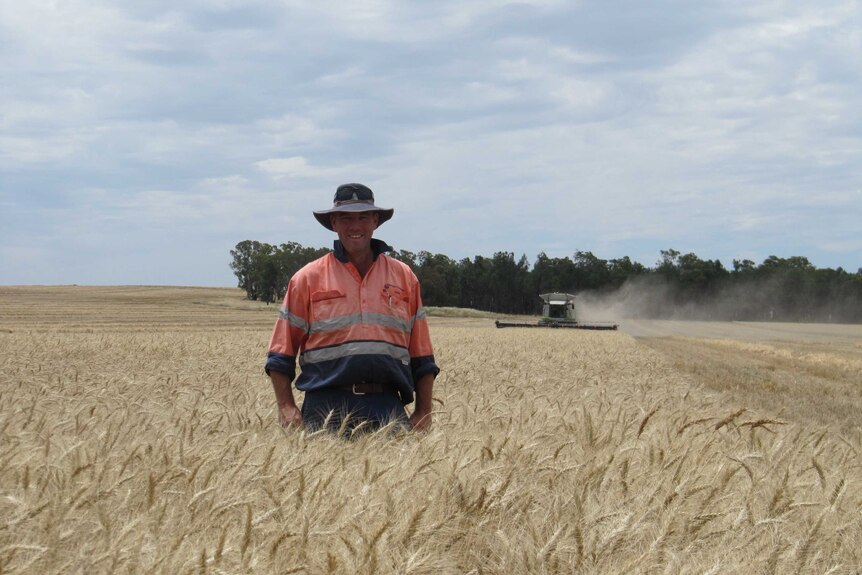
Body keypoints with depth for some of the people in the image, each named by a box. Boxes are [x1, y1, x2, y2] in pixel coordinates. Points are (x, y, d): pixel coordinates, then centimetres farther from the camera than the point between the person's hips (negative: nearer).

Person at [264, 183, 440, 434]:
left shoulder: (404, 276, 15)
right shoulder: (308, 278, 8)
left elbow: (422, 358, 17)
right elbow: (281, 355, 8)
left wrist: (424, 411, 9)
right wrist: (286, 407, -3)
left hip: (386, 407, 2)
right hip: (327, 407, -1)